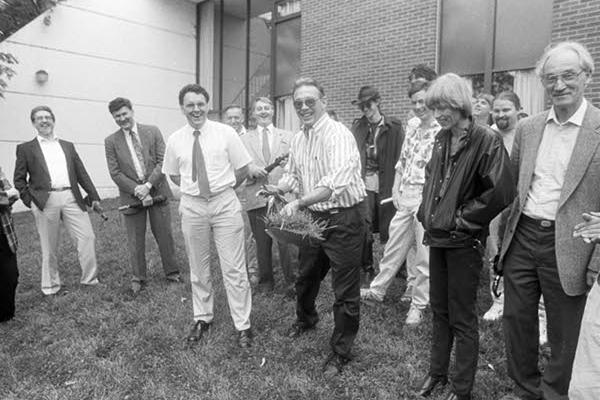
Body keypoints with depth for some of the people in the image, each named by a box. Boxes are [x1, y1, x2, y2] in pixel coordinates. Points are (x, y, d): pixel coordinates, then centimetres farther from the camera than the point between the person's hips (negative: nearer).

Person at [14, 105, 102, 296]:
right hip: (45, 201, -2)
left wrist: (93, 196, 8)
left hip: (71, 198, 2)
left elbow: (82, 173, 14)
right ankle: (50, 285, 22)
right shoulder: (25, 148, 9)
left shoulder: (68, 146, 17)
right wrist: (30, 200, -6)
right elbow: (19, 179, 7)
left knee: (88, 237, -5)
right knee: (49, 247, 6)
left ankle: (89, 279, 9)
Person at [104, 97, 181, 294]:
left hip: (157, 191, 0)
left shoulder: (153, 131, 2)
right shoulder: (111, 141, 3)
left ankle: (172, 272, 23)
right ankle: (138, 278, 23)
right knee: (135, 240, 7)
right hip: (132, 196, 0)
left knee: (164, 235, 7)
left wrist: (148, 185, -14)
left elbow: (162, 161, -4)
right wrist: (137, 191, -13)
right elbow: (115, 173, -2)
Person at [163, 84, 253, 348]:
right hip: (192, 206, 3)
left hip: (225, 203, -2)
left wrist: (223, 188, 5)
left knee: (233, 268, 0)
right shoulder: (175, 140, 3)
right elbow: (173, 174, 18)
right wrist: (191, 189, 9)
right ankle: (202, 319, 32)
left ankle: (243, 325, 12)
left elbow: (242, 169, 2)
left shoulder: (225, 133, -4)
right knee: (198, 269, 14)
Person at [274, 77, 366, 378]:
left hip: (343, 220, -8)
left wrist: (299, 203, -37)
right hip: (313, 218, 8)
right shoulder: (298, 139, 8)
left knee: (345, 291, 4)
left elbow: (337, 180, -32)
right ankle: (305, 319, 54)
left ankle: (341, 352, 24)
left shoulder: (338, 134, -19)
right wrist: (277, 189, -3)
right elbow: (292, 174, 18)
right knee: (305, 277, 25)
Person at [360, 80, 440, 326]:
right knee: (394, 246, 16)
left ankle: (418, 304, 21)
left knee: (424, 255, 6)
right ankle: (377, 290, 31)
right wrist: (396, 188, 7)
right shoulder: (412, 124, 10)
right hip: (405, 196, 6)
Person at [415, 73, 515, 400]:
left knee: (462, 318, 7)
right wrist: (427, 212, 9)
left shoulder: (486, 140, -14)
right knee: (439, 309, 18)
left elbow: (501, 193, -21)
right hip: (437, 238, 7)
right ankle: (437, 372, 36)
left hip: (464, 241, -6)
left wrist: (462, 218, -14)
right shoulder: (441, 139, 7)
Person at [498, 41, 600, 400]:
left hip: (567, 247, -4)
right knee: (516, 320, 16)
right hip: (522, 238, 5)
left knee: (565, 337, 12)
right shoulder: (527, 128, 7)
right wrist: (505, 233, 7)